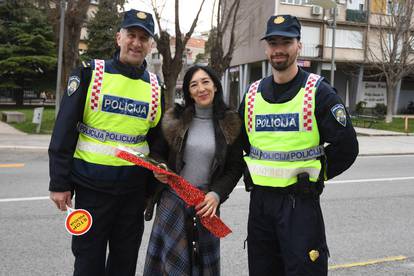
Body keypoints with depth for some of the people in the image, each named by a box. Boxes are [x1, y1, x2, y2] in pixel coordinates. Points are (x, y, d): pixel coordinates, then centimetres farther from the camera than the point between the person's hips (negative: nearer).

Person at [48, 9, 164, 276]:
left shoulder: (155, 87, 5)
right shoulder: (90, 74, -5)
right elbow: (64, 131, -6)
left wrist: (153, 190, 12)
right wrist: (60, 183, -8)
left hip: (134, 189, 3)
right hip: (91, 186, -3)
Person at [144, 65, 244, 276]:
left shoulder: (230, 124, 0)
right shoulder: (175, 119, 1)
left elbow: (235, 167, 3)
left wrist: (217, 194, -10)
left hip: (207, 203, 0)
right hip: (172, 198, 0)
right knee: (170, 259, 2)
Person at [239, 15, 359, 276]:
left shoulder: (318, 92, -7)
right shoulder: (253, 93, 7)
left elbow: (346, 146, -8)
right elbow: (239, 141, 20)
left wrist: (314, 176, -3)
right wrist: (256, 174, 11)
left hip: (301, 202, -5)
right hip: (259, 200, 5)